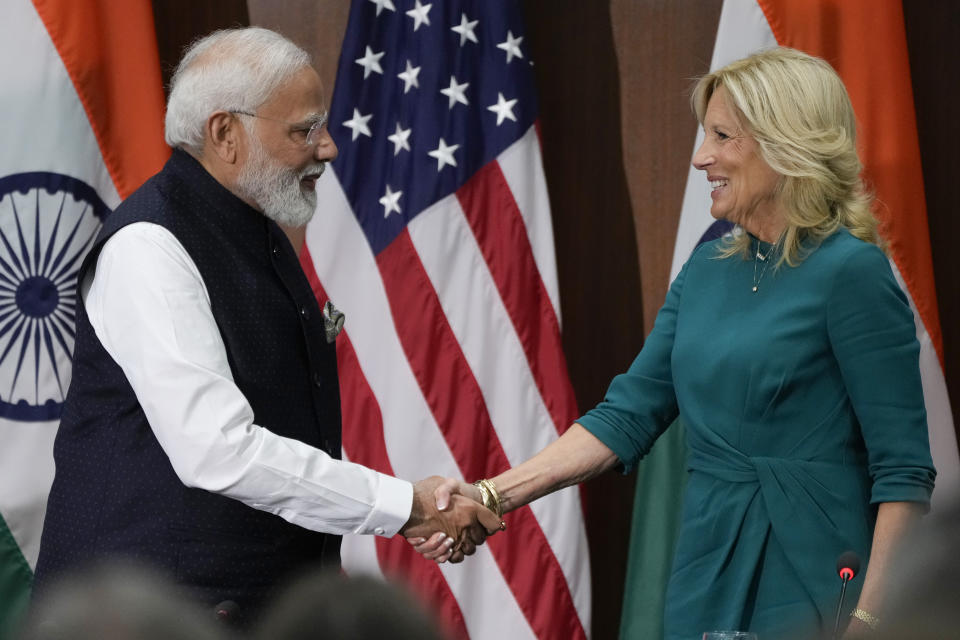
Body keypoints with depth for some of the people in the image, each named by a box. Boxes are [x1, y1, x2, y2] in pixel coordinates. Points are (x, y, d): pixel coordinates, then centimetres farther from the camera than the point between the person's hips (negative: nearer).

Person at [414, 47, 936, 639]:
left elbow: (905, 472, -13)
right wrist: (494, 496, -2)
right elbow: (628, 416, 9)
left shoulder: (851, 271, -11)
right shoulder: (708, 269, 10)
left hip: (812, 589, -7)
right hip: (708, 581, 7)